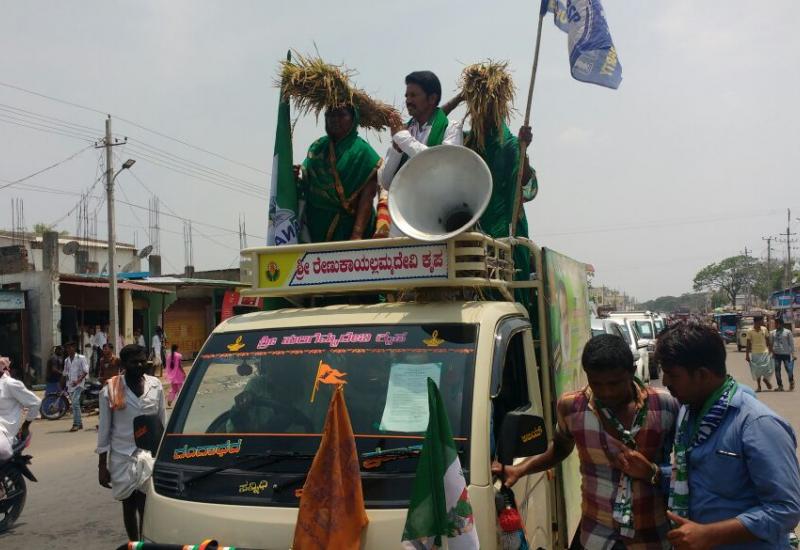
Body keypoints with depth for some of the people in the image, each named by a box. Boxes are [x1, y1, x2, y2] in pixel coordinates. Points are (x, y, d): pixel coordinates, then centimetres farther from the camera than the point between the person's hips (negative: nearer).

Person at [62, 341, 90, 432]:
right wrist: (66, 384, 14)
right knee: (75, 404, 9)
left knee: (75, 403, -19)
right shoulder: (66, 360, 15)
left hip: (78, 384, -6)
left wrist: (78, 381, -18)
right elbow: (65, 373, 21)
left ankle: (76, 424, -19)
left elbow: (86, 371, -7)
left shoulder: (81, 358, -1)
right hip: (70, 385, 6)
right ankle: (79, 423, 17)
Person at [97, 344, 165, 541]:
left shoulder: (155, 385, 1)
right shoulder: (110, 390, -6)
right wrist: (102, 465, -2)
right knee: (129, 506, 13)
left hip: (150, 454, 0)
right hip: (122, 457, 0)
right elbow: (104, 430, -2)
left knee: (146, 506, -9)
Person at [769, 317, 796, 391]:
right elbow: (771, 344, 14)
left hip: (786, 354, -3)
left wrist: (793, 354, -4)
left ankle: (791, 383, 22)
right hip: (776, 354, 3)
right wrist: (770, 352, 10)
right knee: (777, 371, 4)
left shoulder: (788, 332, 0)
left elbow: (791, 343, 1)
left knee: (789, 370, -5)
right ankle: (780, 386, 16)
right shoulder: (772, 333, 9)